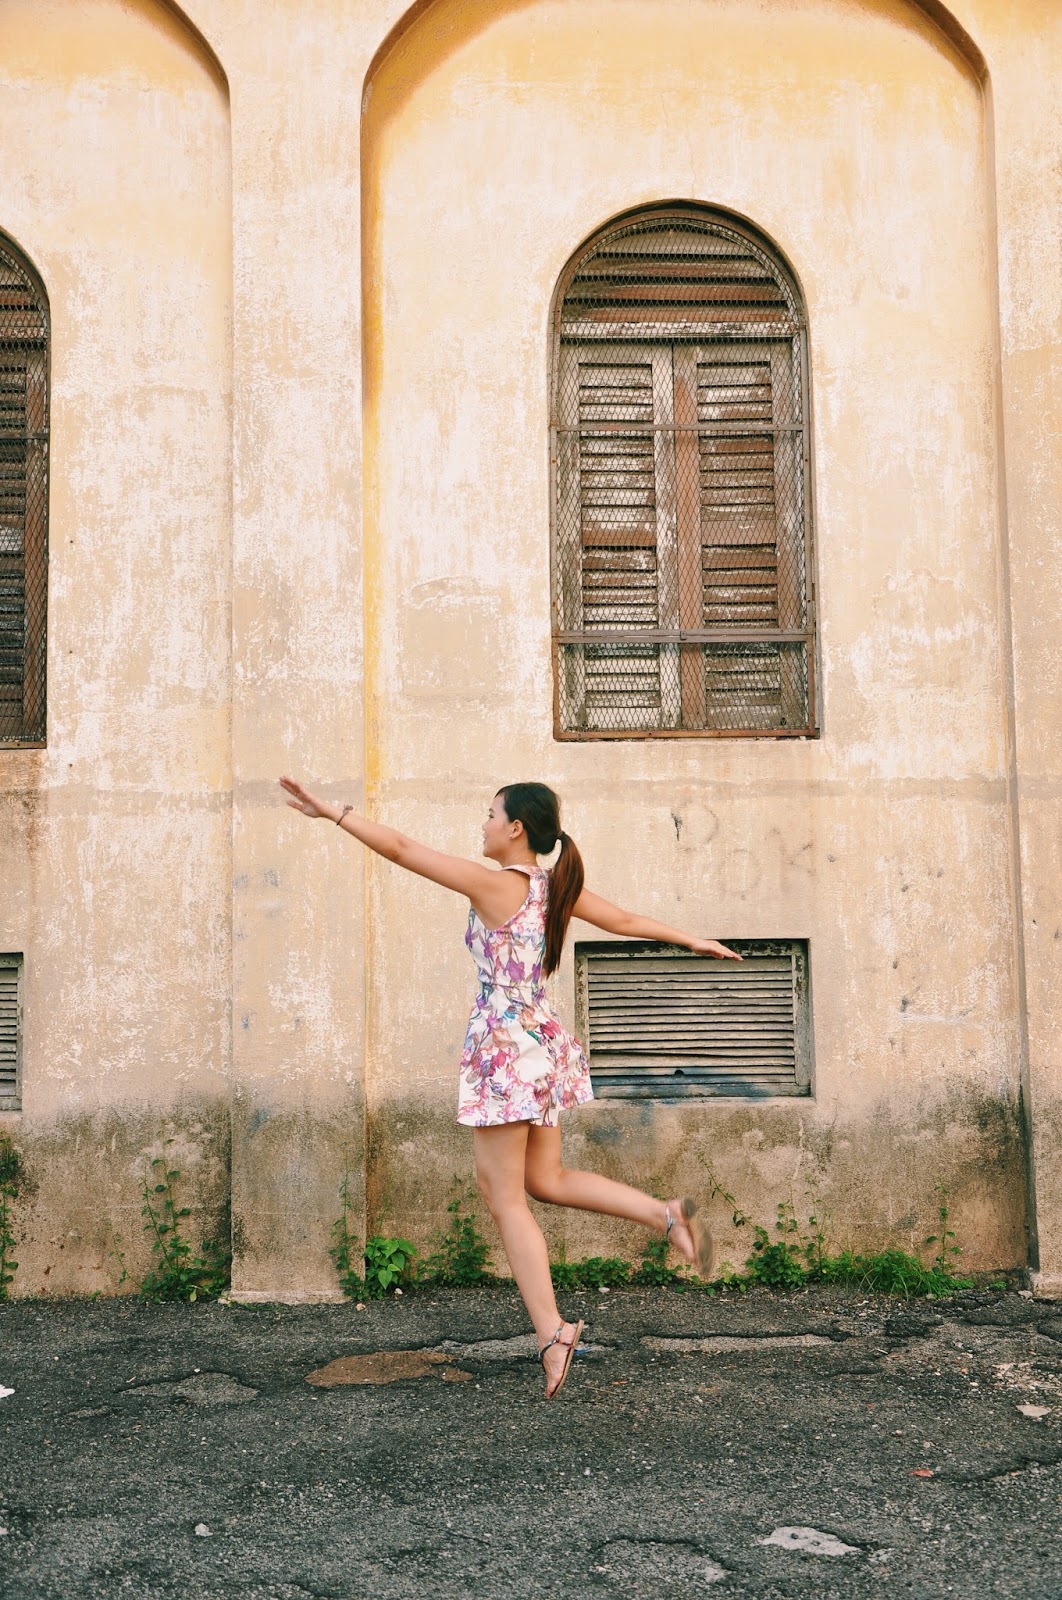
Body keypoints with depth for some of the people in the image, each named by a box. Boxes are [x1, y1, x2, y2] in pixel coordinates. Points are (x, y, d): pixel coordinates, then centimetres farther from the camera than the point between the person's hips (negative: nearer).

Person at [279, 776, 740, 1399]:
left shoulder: (495, 884, -14)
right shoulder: (556, 887, 6)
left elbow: (400, 848, -15)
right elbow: (625, 920, 17)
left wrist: (331, 810, -10)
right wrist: (694, 939, 32)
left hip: (504, 1047, -8)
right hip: (542, 1040, 8)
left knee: (506, 1200, 1)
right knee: (544, 1180, 19)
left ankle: (553, 1332, 2)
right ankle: (667, 1213, 9)